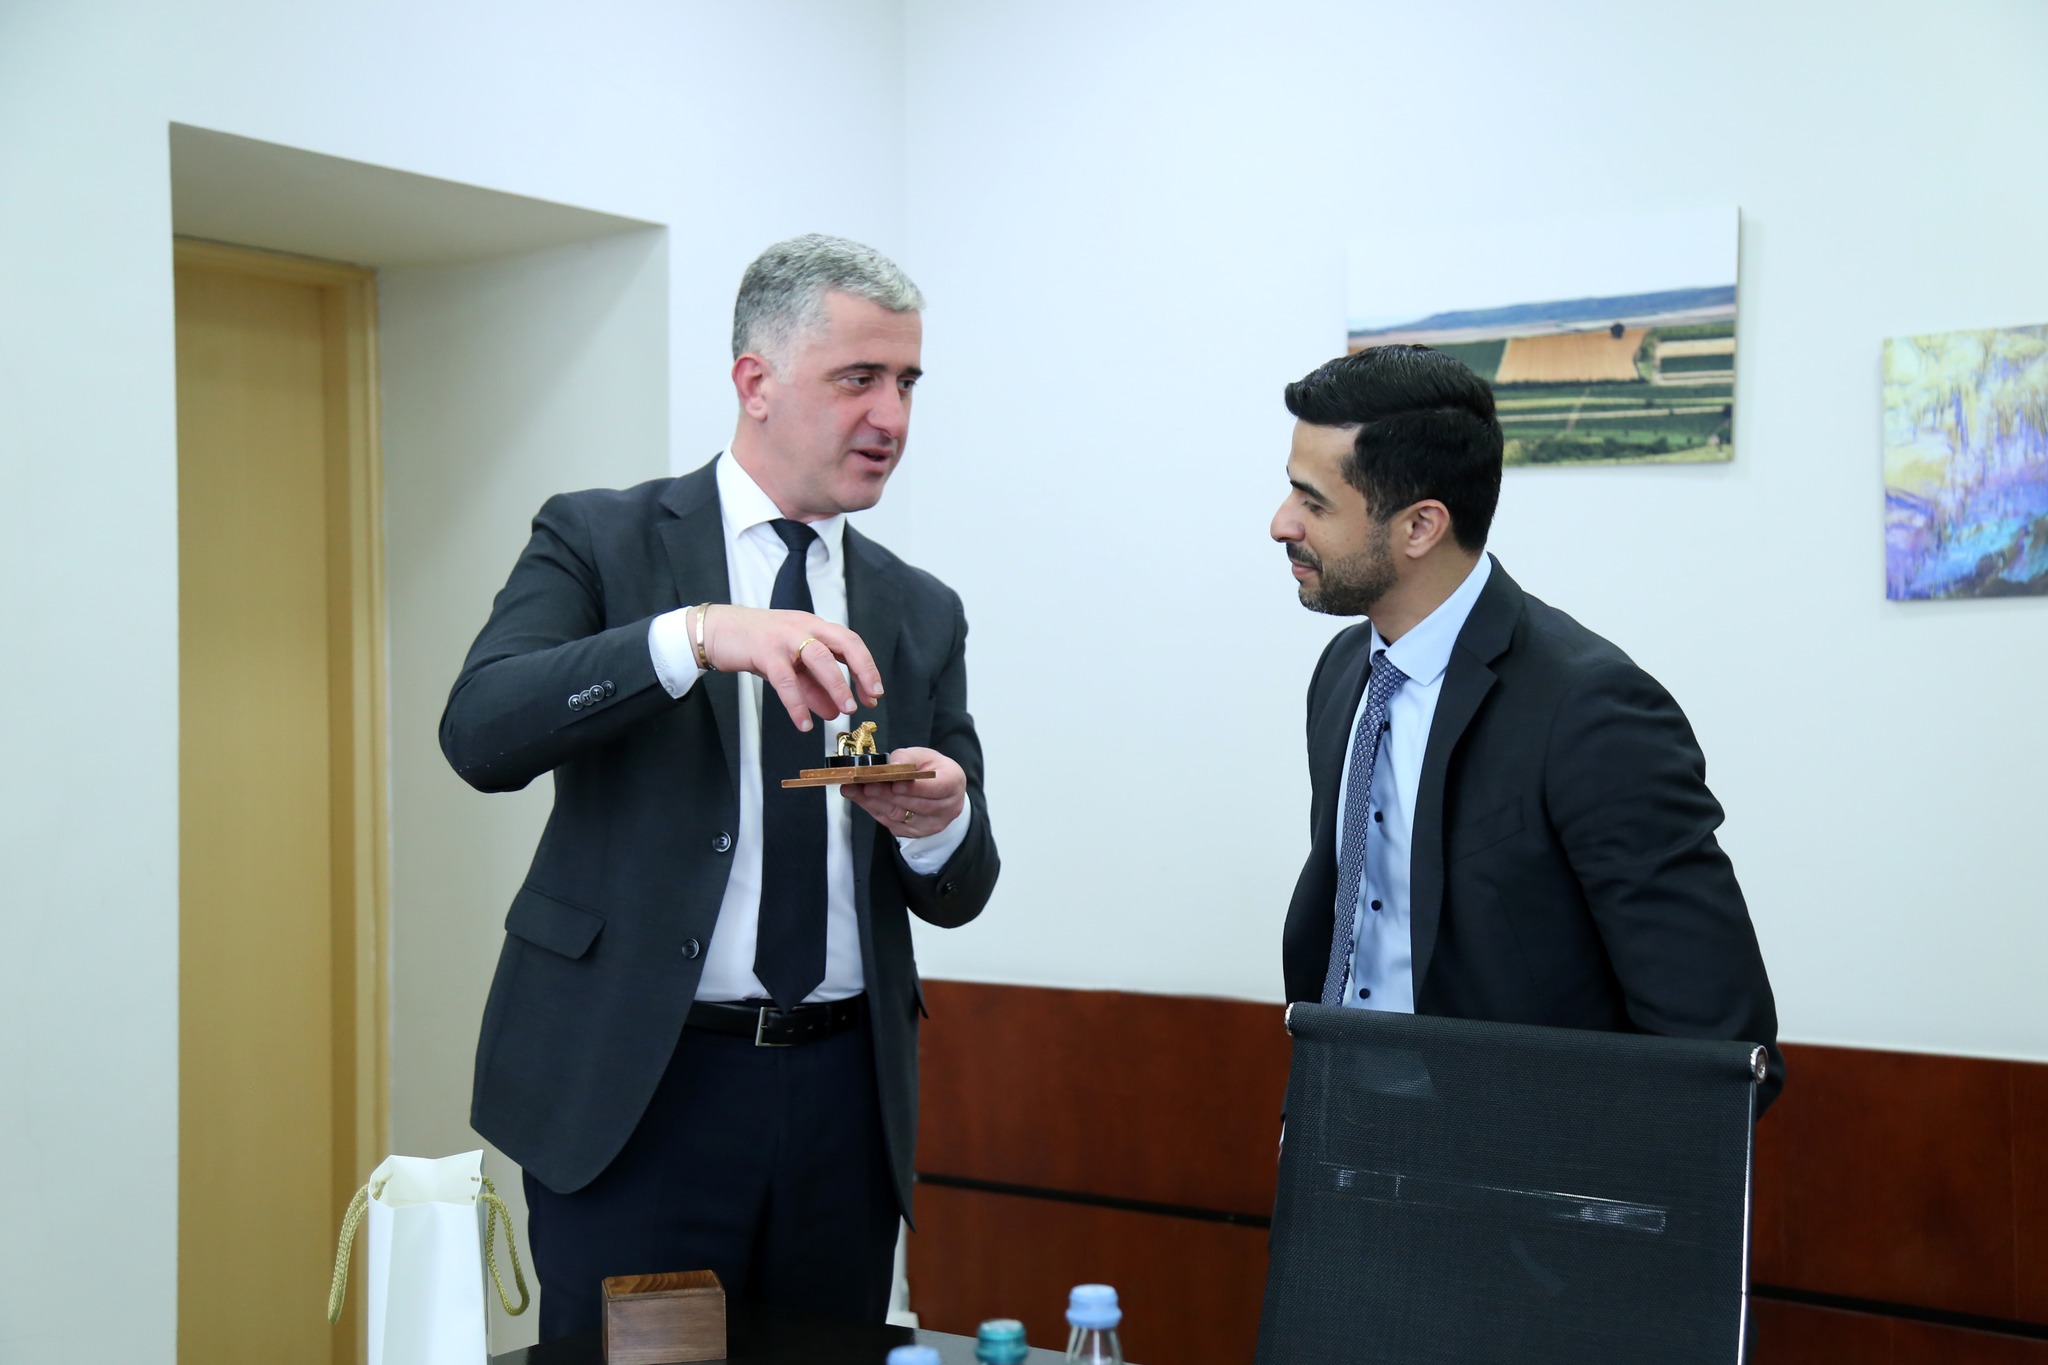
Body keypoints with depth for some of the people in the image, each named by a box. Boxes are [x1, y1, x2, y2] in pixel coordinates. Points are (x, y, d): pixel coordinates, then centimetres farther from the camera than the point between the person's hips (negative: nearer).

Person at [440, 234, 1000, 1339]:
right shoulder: (597, 541, 1)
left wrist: (941, 825, -12)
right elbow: (480, 732, -16)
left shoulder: (922, 611, 12)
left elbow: (957, 895, 11)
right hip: (635, 1083, -3)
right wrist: (693, 635, -29)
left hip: (844, 1096, 4)